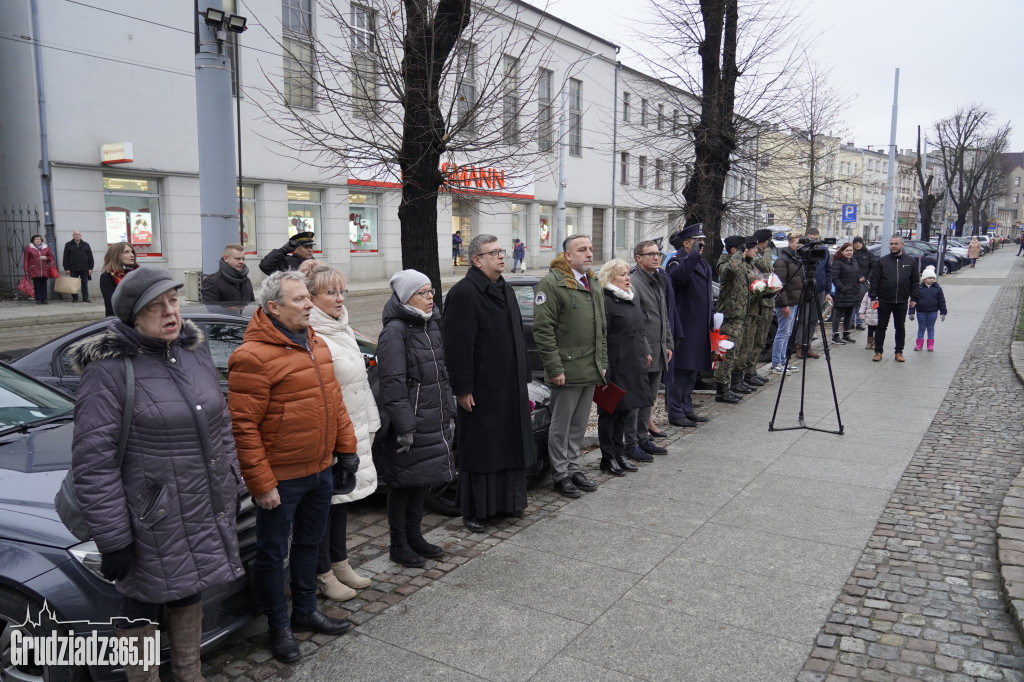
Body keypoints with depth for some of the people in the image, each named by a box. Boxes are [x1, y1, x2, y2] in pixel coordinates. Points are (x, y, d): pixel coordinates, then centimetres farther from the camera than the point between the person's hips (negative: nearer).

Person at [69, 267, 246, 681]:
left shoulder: (194, 352, 5)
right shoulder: (109, 369, -16)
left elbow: (222, 424, 14)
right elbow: (94, 462, -17)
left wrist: (232, 487, 14)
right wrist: (112, 539, -17)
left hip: (204, 514, 7)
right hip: (151, 523, -7)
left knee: (190, 592, 22)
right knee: (143, 606, 10)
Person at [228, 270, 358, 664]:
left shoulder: (316, 346, 7)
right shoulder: (253, 357, -19)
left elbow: (334, 402, 15)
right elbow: (244, 427, -20)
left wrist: (346, 448, 11)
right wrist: (261, 484, -20)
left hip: (320, 470, 8)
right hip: (282, 478, -8)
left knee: (309, 543, 22)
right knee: (273, 553, 10)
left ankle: (305, 612, 40)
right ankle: (279, 627, 28)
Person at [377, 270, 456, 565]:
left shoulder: (431, 325, 11)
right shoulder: (395, 330, -14)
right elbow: (393, 383, -18)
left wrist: (449, 415, 15)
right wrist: (404, 426, -20)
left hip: (434, 420, 8)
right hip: (409, 422, -8)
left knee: (424, 478, 16)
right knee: (404, 483, 4)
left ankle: (414, 536, 32)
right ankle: (399, 545, 19)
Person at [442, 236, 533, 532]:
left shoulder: (506, 290, 14)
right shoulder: (464, 293, -14)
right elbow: (458, 346, -18)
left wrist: (523, 379, 18)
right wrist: (462, 389, -20)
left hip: (511, 388, 8)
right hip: (481, 390, -8)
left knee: (511, 447, 15)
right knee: (479, 451, 2)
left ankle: (508, 502, 29)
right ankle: (474, 511, 15)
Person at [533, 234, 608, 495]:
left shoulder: (593, 283, 16)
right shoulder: (552, 283, -11)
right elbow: (543, 329, -15)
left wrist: (602, 363, 16)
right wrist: (555, 368, -18)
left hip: (591, 370, 8)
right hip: (566, 370, -7)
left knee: (579, 425, 16)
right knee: (561, 426, 3)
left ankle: (572, 467, 28)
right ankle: (560, 474, 15)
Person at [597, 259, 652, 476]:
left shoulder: (633, 299, 15)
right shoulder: (605, 301, -14)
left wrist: (646, 352, 19)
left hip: (633, 366, 9)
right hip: (615, 367, -9)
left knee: (625, 410, 15)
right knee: (610, 412, 2)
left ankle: (619, 453, 26)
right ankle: (608, 458, 12)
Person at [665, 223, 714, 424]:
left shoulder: (703, 264, 19)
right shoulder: (678, 261, -10)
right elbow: (678, 276, -36)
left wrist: (712, 317, 22)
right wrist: (694, 253, -30)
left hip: (700, 328, 9)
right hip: (683, 326, -9)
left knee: (693, 370, 15)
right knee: (679, 371, -5)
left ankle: (687, 408, 25)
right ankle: (675, 413, 1)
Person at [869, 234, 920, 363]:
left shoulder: (911, 261, 5)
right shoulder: (882, 261, 1)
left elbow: (915, 281, 7)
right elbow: (874, 280, 1)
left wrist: (914, 298, 1)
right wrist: (873, 297, -5)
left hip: (902, 302, 1)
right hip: (884, 301, -1)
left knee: (900, 327, 9)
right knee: (881, 326, 4)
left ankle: (899, 352, 19)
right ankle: (878, 351, 12)